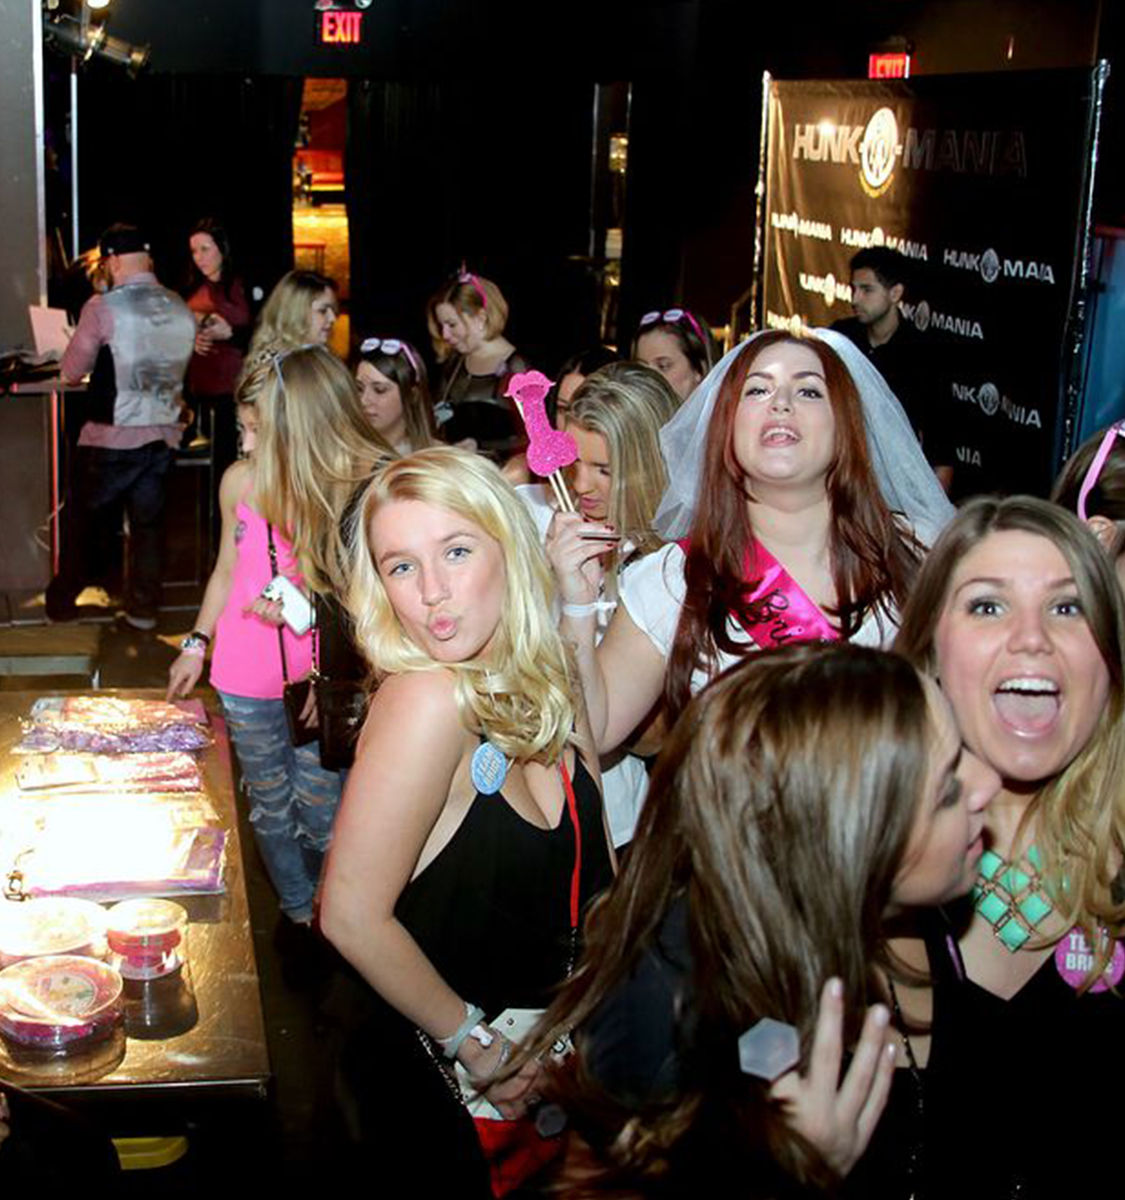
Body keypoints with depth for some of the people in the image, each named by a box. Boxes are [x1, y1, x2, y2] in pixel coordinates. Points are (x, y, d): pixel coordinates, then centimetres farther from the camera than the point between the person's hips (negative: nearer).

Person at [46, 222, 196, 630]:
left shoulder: (103, 308, -15)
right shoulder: (181, 309, -1)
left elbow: (71, 371, -7)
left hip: (111, 438, -3)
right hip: (164, 434, 4)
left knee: (82, 518, 14)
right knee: (148, 520, 15)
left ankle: (62, 599, 27)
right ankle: (143, 608, 19)